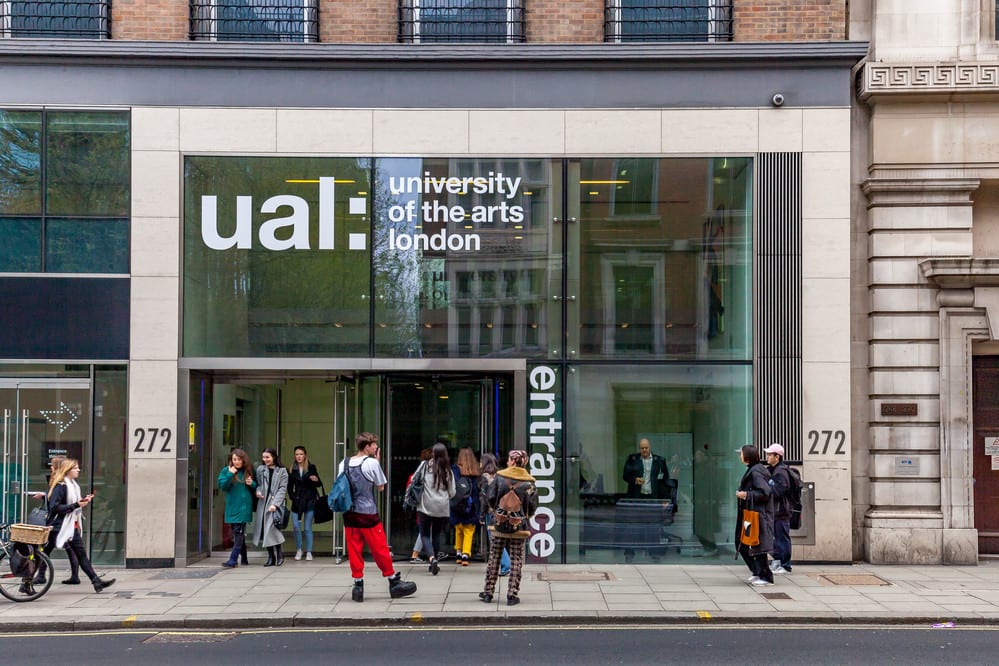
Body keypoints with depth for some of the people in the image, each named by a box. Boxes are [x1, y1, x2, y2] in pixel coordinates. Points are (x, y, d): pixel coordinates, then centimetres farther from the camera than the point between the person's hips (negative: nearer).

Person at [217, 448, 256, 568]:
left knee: (239, 532, -9)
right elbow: (221, 486, -7)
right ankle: (243, 558, 23)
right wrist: (230, 474, -17)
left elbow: (256, 486, 15)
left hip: (244, 506, -3)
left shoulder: (248, 471, 4)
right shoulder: (226, 470, 3)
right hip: (231, 506, 3)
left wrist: (252, 484, -7)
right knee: (236, 533, 10)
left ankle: (233, 560, -13)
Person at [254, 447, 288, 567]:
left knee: (272, 528, -15)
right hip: (263, 503, 4)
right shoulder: (260, 469, 12)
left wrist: (275, 503, -14)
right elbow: (258, 484, 20)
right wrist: (258, 491, -4)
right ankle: (270, 557, 11)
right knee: (264, 529, 2)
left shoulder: (282, 471, 3)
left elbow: (282, 489, -3)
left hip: (275, 503, -4)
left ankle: (279, 555, 0)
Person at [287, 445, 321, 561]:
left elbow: (319, 484, 4)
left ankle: (309, 552, 10)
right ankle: (299, 550, 19)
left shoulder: (311, 468, 0)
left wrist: (316, 480, -17)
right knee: (296, 527, -2)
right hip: (297, 502, 2)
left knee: (307, 528, 0)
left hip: (309, 501, -2)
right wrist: (292, 496, -4)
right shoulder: (292, 469, 5)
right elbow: (290, 486, 10)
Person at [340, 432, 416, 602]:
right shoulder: (372, 463, -9)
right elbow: (381, 487, 1)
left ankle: (358, 583, 7)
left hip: (349, 513, 5)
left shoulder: (344, 464, 5)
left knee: (354, 549, 7)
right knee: (380, 549, 5)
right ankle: (394, 582, 16)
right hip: (368, 513, -4)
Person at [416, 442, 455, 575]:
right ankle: (434, 564, 21)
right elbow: (452, 492, 6)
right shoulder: (448, 470, 1)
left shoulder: (426, 466, -7)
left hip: (426, 506, -3)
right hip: (442, 508, 3)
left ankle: (432, 558, -18)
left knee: (425, 534, 5)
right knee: (436, 535, 17)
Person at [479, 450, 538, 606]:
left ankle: (488, 592, 16)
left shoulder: (500, 476, -4)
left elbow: (489, 497, -4)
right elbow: (533, 505, -2)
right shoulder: (529, 481, -3)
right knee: (516, 560, 6)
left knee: (494, 557, 11)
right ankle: (512, 595, 3)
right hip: (518, 527, 0)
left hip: (499, 523, 1)